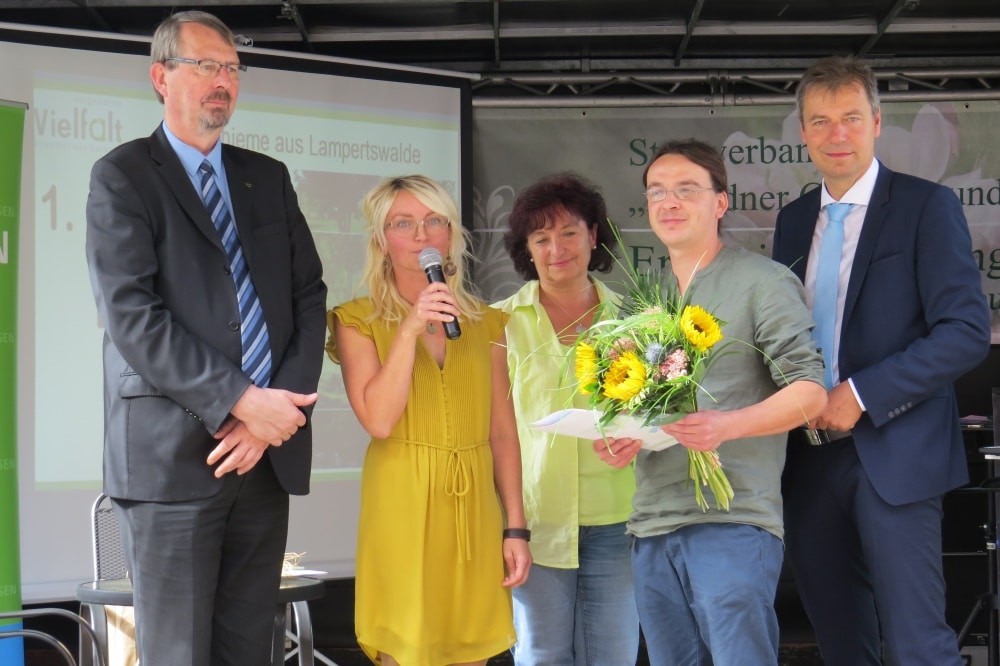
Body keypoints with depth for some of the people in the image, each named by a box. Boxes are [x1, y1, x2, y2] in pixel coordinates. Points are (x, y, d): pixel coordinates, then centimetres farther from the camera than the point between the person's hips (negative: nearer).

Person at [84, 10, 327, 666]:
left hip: (268, 453, 5)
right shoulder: (122, 176, 1)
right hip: (171, 456, -4)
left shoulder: (269, 178, 17)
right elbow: (131, 315, -10)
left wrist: (276, 411, -6)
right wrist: (241, 402, -16)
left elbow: (309, 297, 10)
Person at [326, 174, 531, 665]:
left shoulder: (484, 322, 10)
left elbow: (503, 431, 9)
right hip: (402, 507, -3)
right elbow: (379, 420, -13)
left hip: (474, 508, 3)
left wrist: (516, 526, 4)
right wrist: (411, 328, -17)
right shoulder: (358, 320, 0)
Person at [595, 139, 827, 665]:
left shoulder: (762, 282, -1)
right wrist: (619, 438, 2)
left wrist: (728, 425, -22)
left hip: (732, 523, -6)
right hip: (653, 525, 6)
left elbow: (810, 392, -7)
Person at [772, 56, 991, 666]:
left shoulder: (926, 206, -4)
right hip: (813, 454, 6)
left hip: (894, 453, -5)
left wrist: (860, 394, -16)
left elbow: (967, 332, -12)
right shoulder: (794, 220, 13)